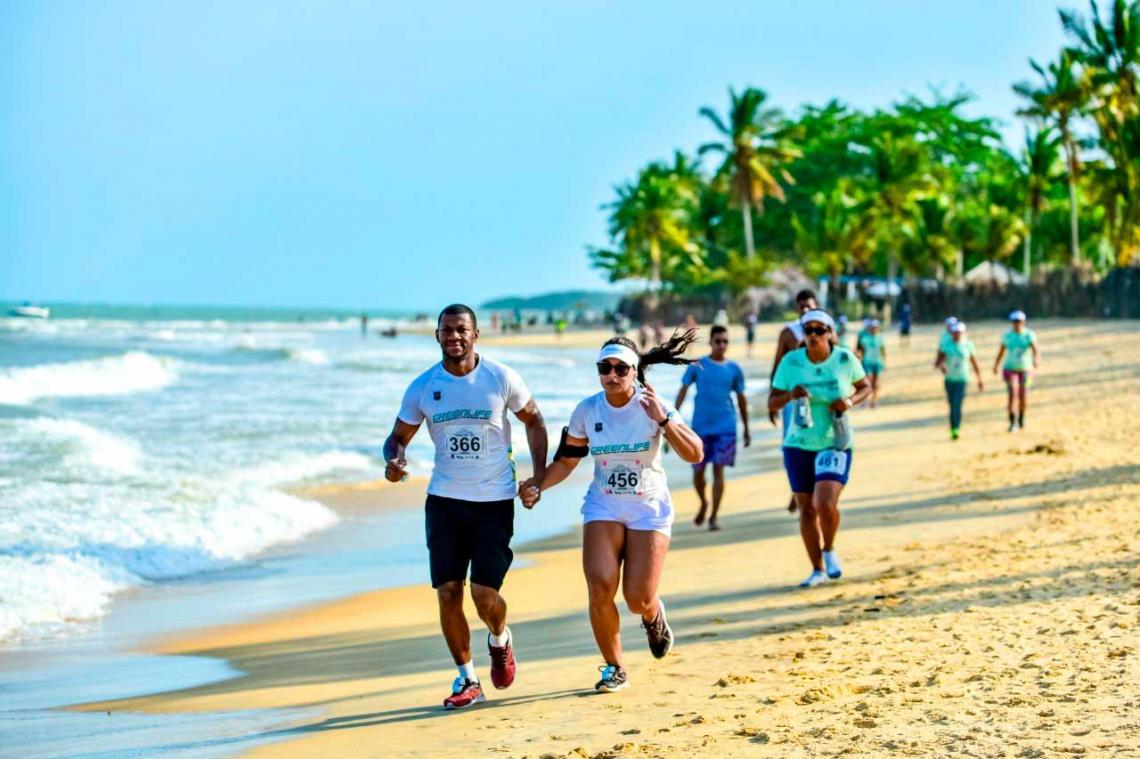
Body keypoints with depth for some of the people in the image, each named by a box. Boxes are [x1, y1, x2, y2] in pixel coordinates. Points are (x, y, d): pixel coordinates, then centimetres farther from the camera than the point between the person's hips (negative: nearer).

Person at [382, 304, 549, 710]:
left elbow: (533, 420, 9)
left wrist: (539, 475, 2)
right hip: (444, 499, 2)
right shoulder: (422, 387, -1)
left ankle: (500, 639, 27)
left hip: (494, 500, -2)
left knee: (484, 592, -9)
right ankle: (466, 680, 12)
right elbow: (398, 436, 8)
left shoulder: (501, 379, -5)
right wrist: (394, 461, -15)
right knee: (448, 591, -3)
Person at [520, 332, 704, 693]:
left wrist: (663, 420, -28)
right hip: (603, 507, 2)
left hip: (650, 509, -2)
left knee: (639, 600, -8)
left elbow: (695, 454, -17)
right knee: (600, 589, -17)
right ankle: (614, 667, 4)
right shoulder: (587, 411, -4)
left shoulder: (653, 405, -11)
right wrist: (538, 487, -8)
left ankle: (654, 616, 33)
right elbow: (566, 461, 8)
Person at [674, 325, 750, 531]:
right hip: (700, 427, 0)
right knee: (698, 471, 6)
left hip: (725, 427, 0)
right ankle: (703, 504, 34)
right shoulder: (697, 366, 0)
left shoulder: (734, 369, 4)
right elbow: (683, 391, 0)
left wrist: (746, 429, 15)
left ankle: (714, 516, -2)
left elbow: (741, 399, 12)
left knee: (719, 470, -7)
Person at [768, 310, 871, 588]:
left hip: (835, 444, -2)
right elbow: (772, 403, 0)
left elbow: (865, 387, 9)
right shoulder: (791, 362, -5)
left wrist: (850, 401, -12)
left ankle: (829, 550, 10)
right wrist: (790, 395, -21)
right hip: (799, 446, 2)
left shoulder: (845, 359, -7)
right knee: (807, 509, 7)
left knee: (825, 504, -19)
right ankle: (818, 570, 22)